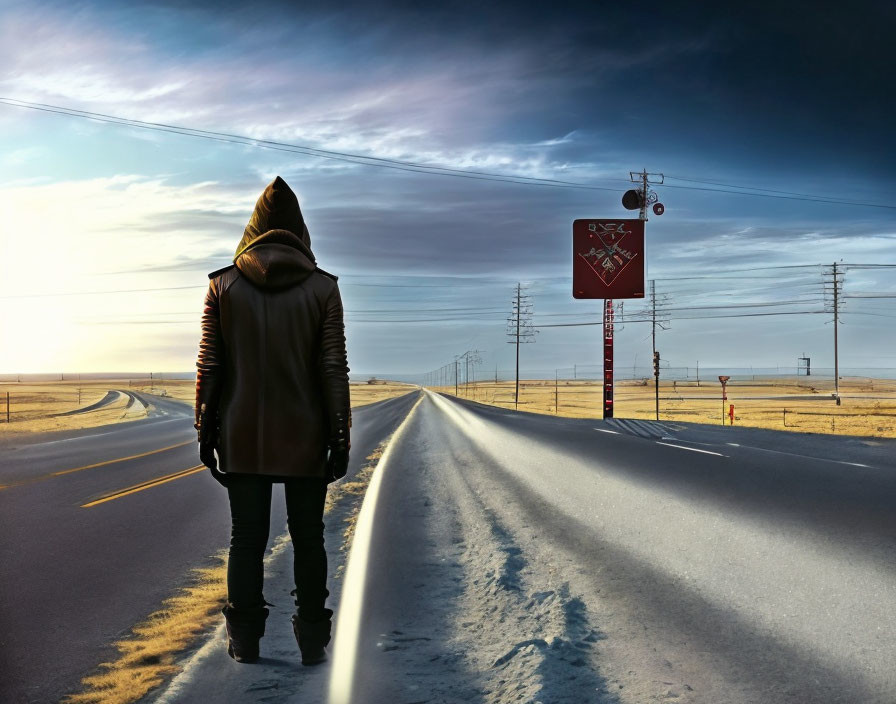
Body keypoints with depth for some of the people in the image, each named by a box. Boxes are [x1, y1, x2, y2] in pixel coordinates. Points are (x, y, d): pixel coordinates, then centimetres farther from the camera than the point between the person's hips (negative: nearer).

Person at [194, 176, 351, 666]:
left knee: (246, 538, 9)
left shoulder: (223, 285, -1)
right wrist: (340, 436, -1)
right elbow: (334, 369, -6)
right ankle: (312, 641, 13)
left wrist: (205, 430, 6)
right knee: (308, 539, 9)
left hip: (242, 438, 1)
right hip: (305, 439, -1)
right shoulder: (322, 288, -4)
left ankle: (245, 640, 15)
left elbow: (209, 366, -1)